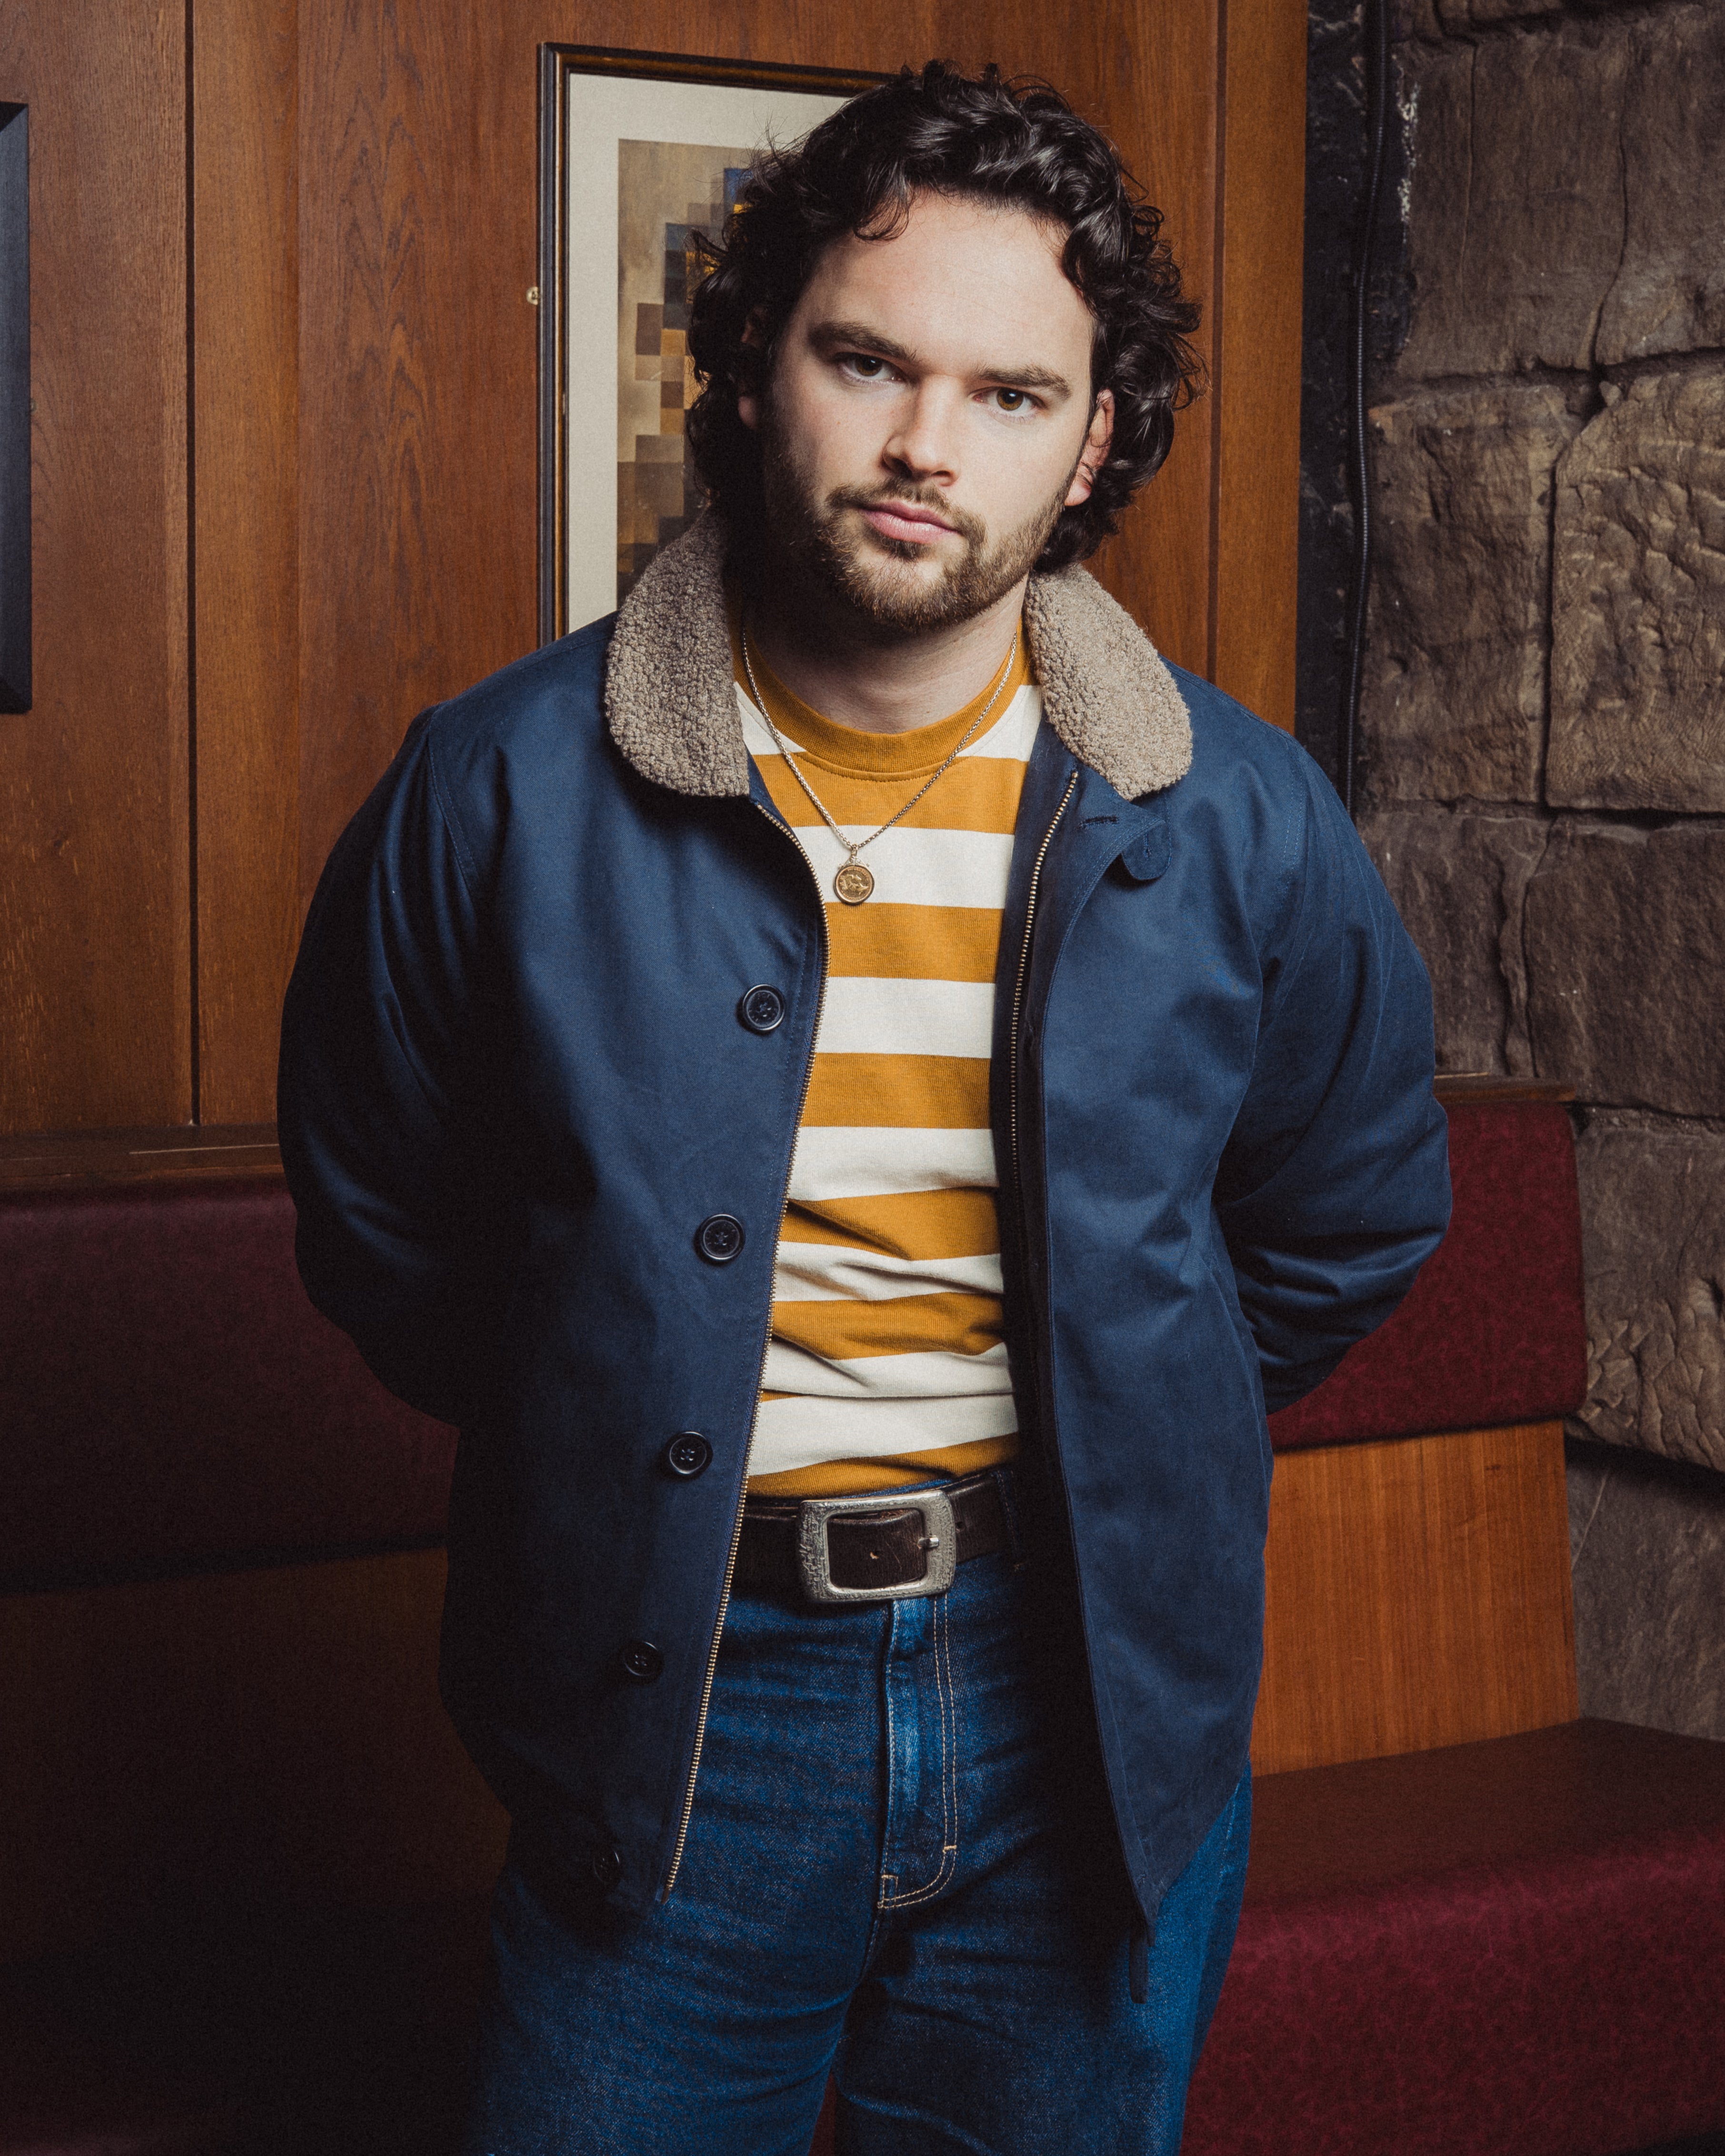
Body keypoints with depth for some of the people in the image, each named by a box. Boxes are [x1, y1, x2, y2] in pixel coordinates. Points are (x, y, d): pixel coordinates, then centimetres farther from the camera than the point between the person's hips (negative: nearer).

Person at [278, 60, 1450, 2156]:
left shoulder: (1240, 822, -4)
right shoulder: (501, 791, -7)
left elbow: (1354, 1215, 13)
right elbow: (378, 1221, 8)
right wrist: (620, 1441, 8)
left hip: (1093, 1709, 2)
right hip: (669, 1702, -1)